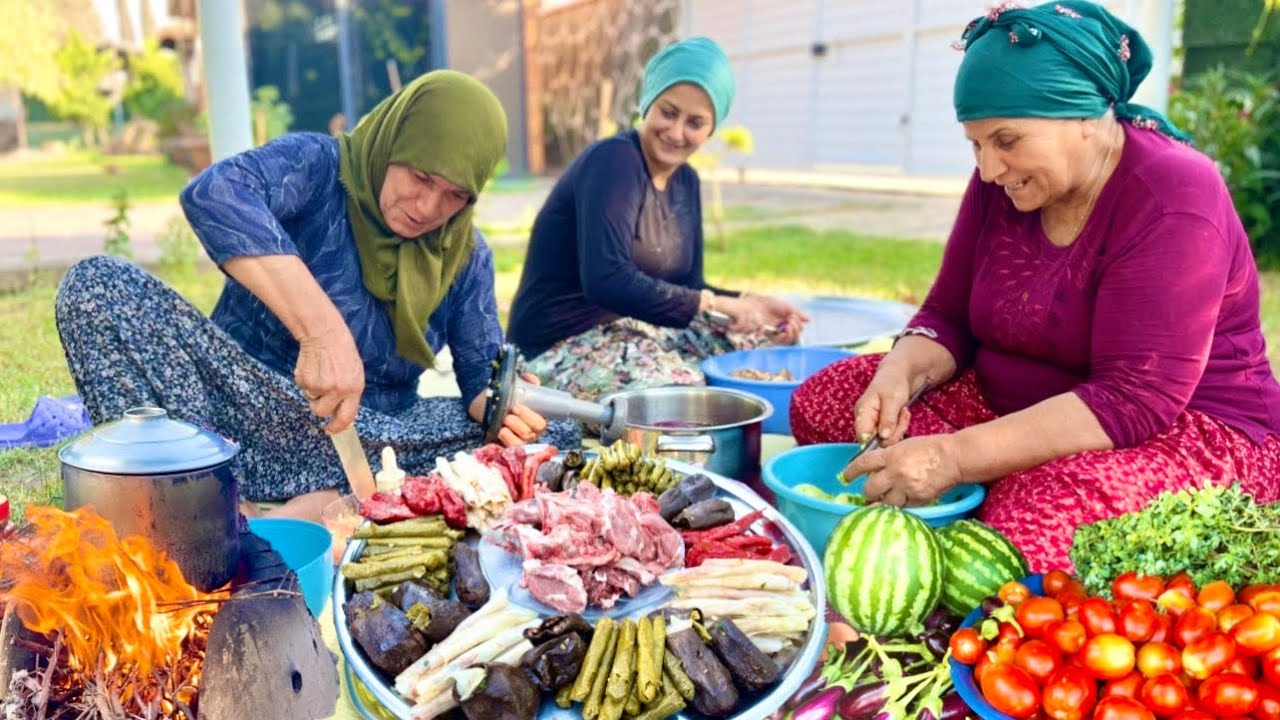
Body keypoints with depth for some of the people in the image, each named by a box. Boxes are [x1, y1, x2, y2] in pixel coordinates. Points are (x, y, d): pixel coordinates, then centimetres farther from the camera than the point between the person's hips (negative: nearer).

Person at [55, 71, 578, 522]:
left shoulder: (466, 255, 5)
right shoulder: (316, 165, -8)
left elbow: (483, 371, 2)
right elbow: (213, 193, -29)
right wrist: (322, 330, -40)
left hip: (376, 436, 3)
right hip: (247, 405, -2)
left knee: (556, 442, -19)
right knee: (97, 284, -22)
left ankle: (323, 505, -31)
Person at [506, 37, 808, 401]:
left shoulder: (686, 181, 10)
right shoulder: (613, 160, -16)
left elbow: (688, 287, 11)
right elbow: (604, 279, -29)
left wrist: (752, 304, -7)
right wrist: (713, 304, -23)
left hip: (636, 328, 9)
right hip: (563, 346, -9)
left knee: (772, 338, 2)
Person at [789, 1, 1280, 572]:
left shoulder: (1171, 202, -21)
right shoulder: (1001, 183, 0)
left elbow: (1133, 402, -28)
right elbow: (948, 319, 5)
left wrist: (954, 456, -34)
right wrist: (901, 374, -18)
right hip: (1011, 406, 8)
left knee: (1033, 522, -41)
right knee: (820, 403, -5)